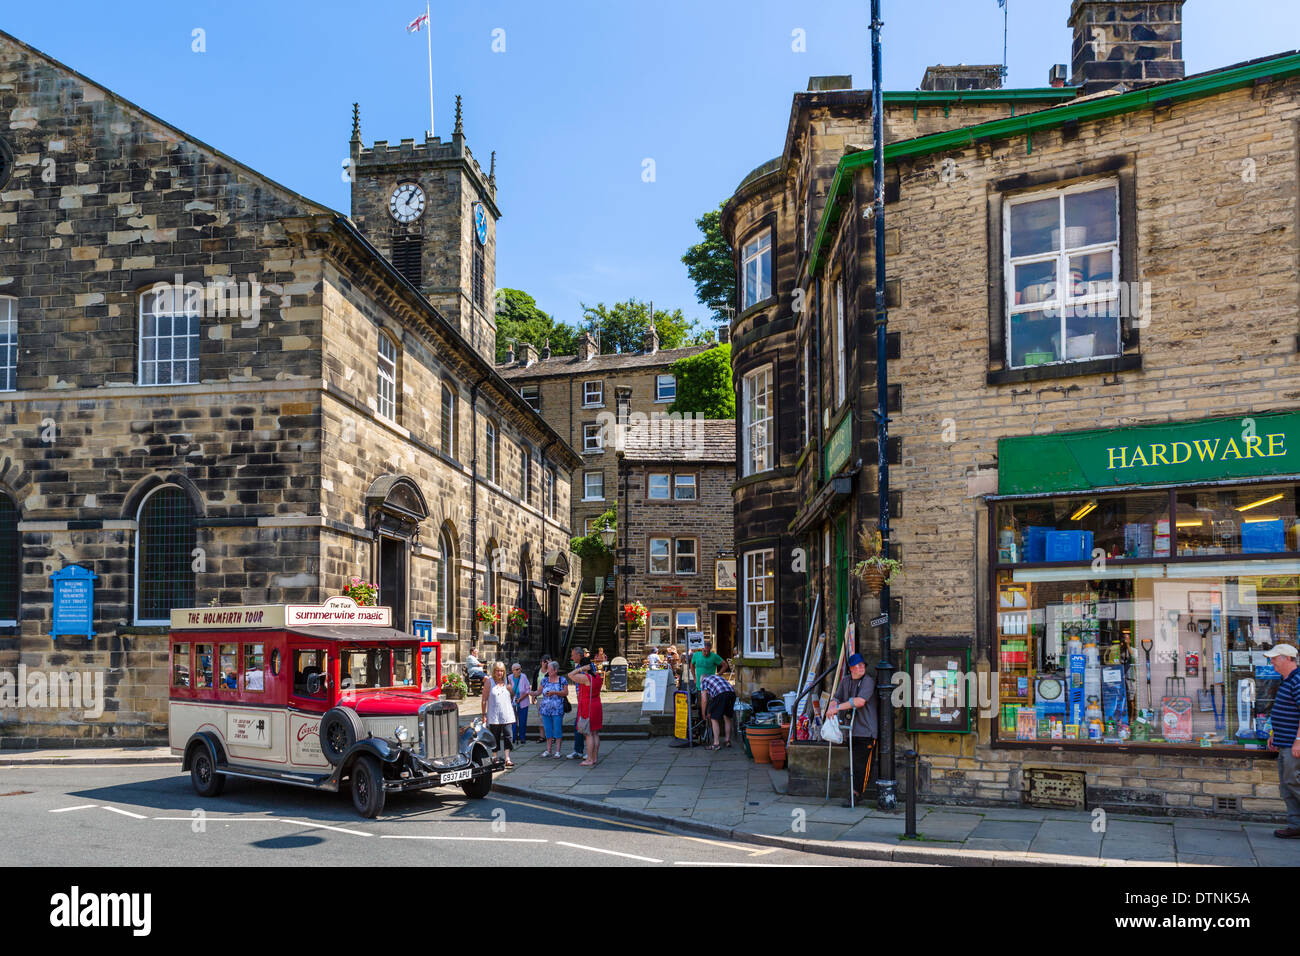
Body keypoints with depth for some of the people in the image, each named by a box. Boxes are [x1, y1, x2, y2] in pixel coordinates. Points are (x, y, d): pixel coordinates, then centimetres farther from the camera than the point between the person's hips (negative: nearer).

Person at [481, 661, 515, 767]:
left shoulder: (507, 681, 9)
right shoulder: (489, 681, -1)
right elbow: (484, 699, -2)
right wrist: (484, 714, -5)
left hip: (507, 715, 2)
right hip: (494, 716, -2)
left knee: (507, 736, -6)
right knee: (495, 738, 5)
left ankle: (507, 759, -6)